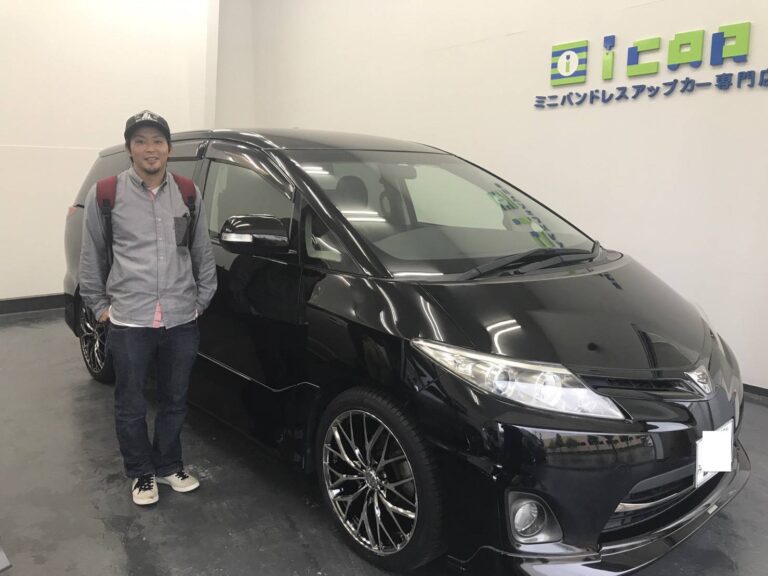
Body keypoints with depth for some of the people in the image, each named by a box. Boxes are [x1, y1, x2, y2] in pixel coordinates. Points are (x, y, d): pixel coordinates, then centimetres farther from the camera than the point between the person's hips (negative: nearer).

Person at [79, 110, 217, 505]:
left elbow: (203, 253, 12)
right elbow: (91, 257, 7)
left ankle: (168, 467, 35)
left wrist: (201, 300, 9)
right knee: (131, 406, 10)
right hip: (128, 322, -2)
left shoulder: (188, 194, 6)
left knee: (174, 402, 15)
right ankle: (141, 474, 30)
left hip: (181, 320, 2)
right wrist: (98, 305, 6)